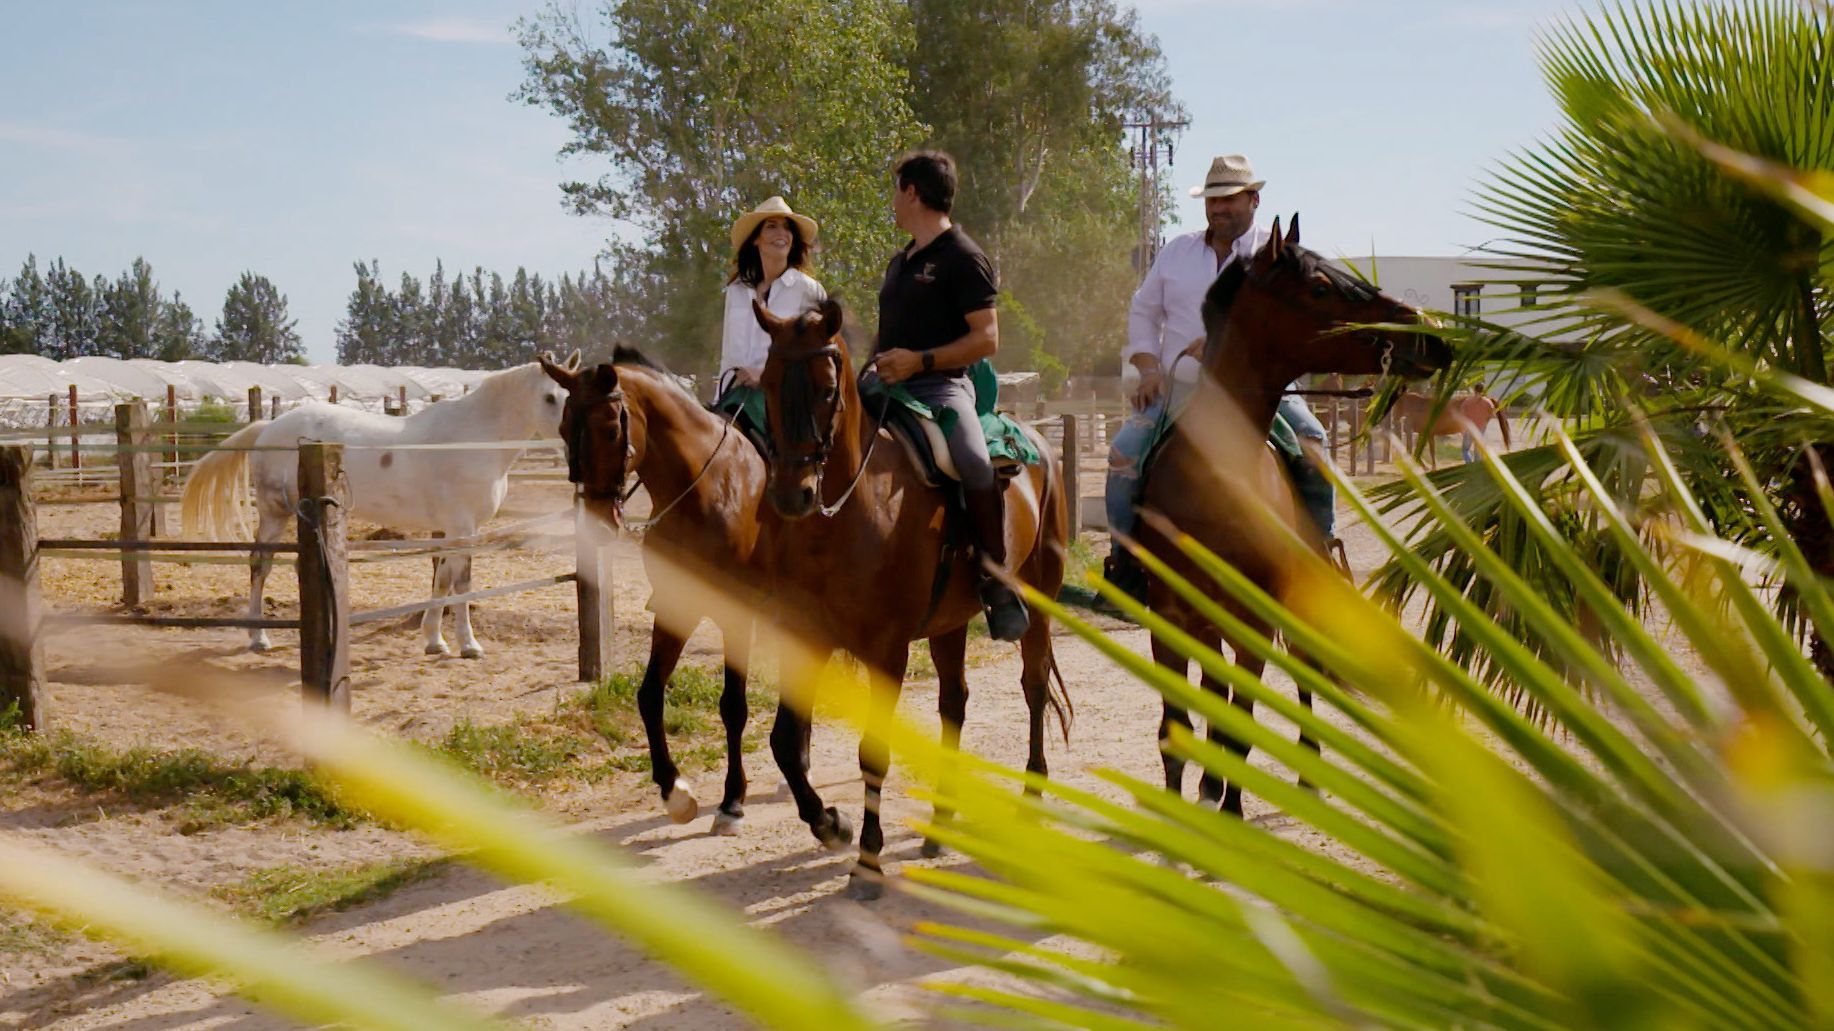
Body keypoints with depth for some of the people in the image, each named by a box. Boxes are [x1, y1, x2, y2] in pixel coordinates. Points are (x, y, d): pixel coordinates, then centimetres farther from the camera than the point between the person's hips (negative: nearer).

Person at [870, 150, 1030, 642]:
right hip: (889, 388, 9)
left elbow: (987, 338, -9)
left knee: (975, 463, -34)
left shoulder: (963, 257, -2)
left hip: (940, 387, -9)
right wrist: (876, 366, 12)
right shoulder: (900, 261, 24)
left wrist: (920, 361, -19)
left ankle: (997, 582, -24)